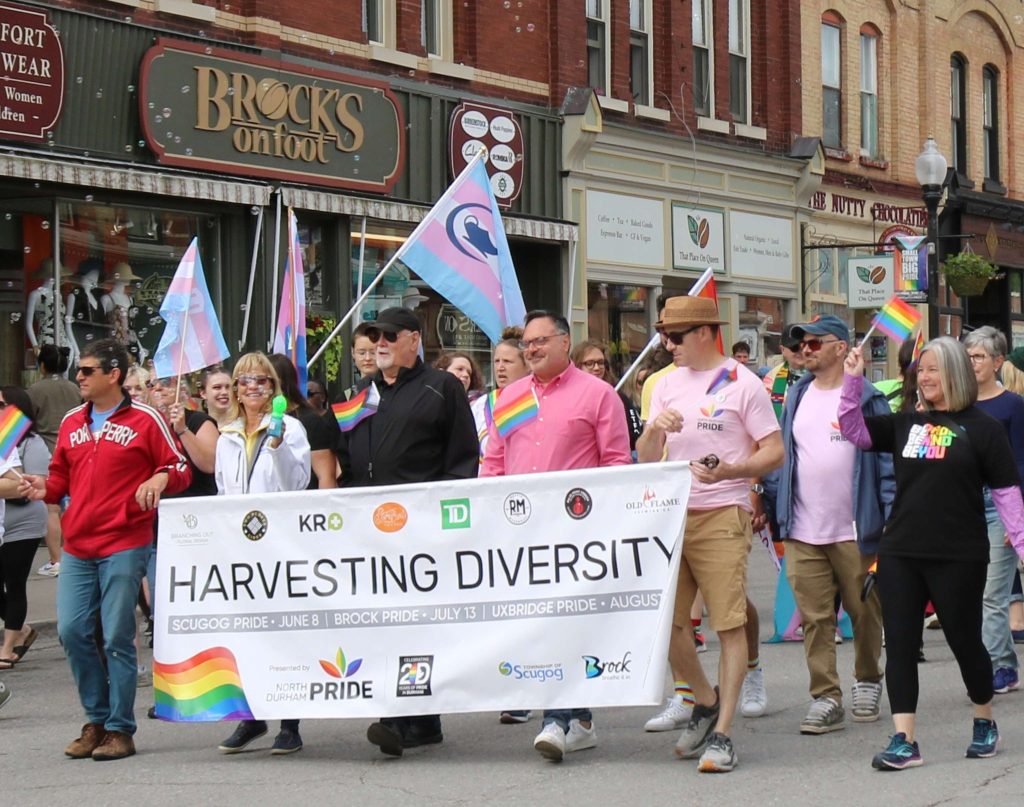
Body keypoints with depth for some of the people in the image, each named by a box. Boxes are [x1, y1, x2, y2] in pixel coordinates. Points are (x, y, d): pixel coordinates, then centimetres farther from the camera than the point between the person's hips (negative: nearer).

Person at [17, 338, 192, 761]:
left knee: (117, 637, -3)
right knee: (72, 630, 2)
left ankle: (120, 729, 6)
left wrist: (161, 478, -20)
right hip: (77, 547, 6)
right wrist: (45, 488, 0)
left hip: (124, 545, -5)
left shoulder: (145, 420, -2)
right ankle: (97, 718, 18)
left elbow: (181, 469, 2)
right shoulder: (71, 423, 14)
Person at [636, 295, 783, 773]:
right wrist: (654, 429, -9)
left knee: (729, 623, -6)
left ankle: (721, 733, -1)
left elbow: (774, 452, -3)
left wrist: (728, 471, -20)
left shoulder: (742, 384, -1)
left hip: (723, 515, -5)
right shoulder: (667, 385, 14)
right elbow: (645, 458, 13)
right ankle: (705, 703, 25)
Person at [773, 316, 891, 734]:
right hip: (802, 532, 4)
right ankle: (825, 698, 3)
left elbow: (889, 460, -4)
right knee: (814, 619, -1)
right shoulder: (796, 396, 11)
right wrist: (776, 508, 9)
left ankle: (867, 683, 30)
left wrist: (892, 517, -11)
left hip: (855, 531, -3)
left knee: (865, 613, 10)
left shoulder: (867, 398, -4)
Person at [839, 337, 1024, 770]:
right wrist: (852, 379, -1)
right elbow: (854, 430, 10)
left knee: (964, 640, 9)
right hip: (901, 553, 4)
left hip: (959, 556, -4)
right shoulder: (906, 424, 10)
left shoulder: (980, 427, -3)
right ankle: (904, 740, 0)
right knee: (899, 644, -1)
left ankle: (985, 722, 32)